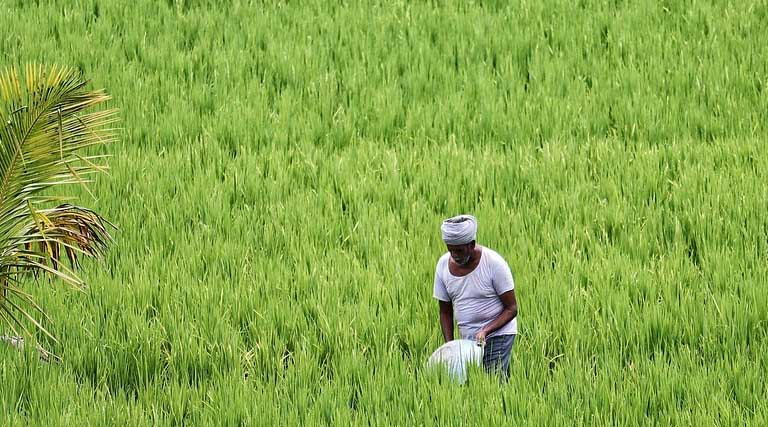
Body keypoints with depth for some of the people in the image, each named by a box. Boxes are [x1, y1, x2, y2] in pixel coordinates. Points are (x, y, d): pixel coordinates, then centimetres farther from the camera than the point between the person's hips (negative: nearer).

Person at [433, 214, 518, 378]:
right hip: (467, 338, 5)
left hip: (497, 334, -5)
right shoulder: (444, 265, -1)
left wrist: (485, 331, -23)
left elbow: (511, 309, -11)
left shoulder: (494, 263, -15)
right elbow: (445, 312, 8)